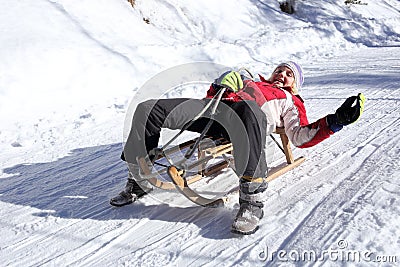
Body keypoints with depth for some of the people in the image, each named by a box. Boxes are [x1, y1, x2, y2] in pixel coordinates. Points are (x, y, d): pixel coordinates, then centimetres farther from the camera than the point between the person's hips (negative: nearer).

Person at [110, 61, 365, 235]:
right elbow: (212, 97, 38)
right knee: (148, 109, -13)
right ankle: (140, 181, -1)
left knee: (247, 111, -45)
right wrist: (219, 86, 17)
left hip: (245, 113, -4)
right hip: (215, 108, 5)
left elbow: (301, 136, 14)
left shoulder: (290, 101, 31)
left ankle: (252, 199, -42)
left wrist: (336, 121, 5)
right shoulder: (250, 82, 43)